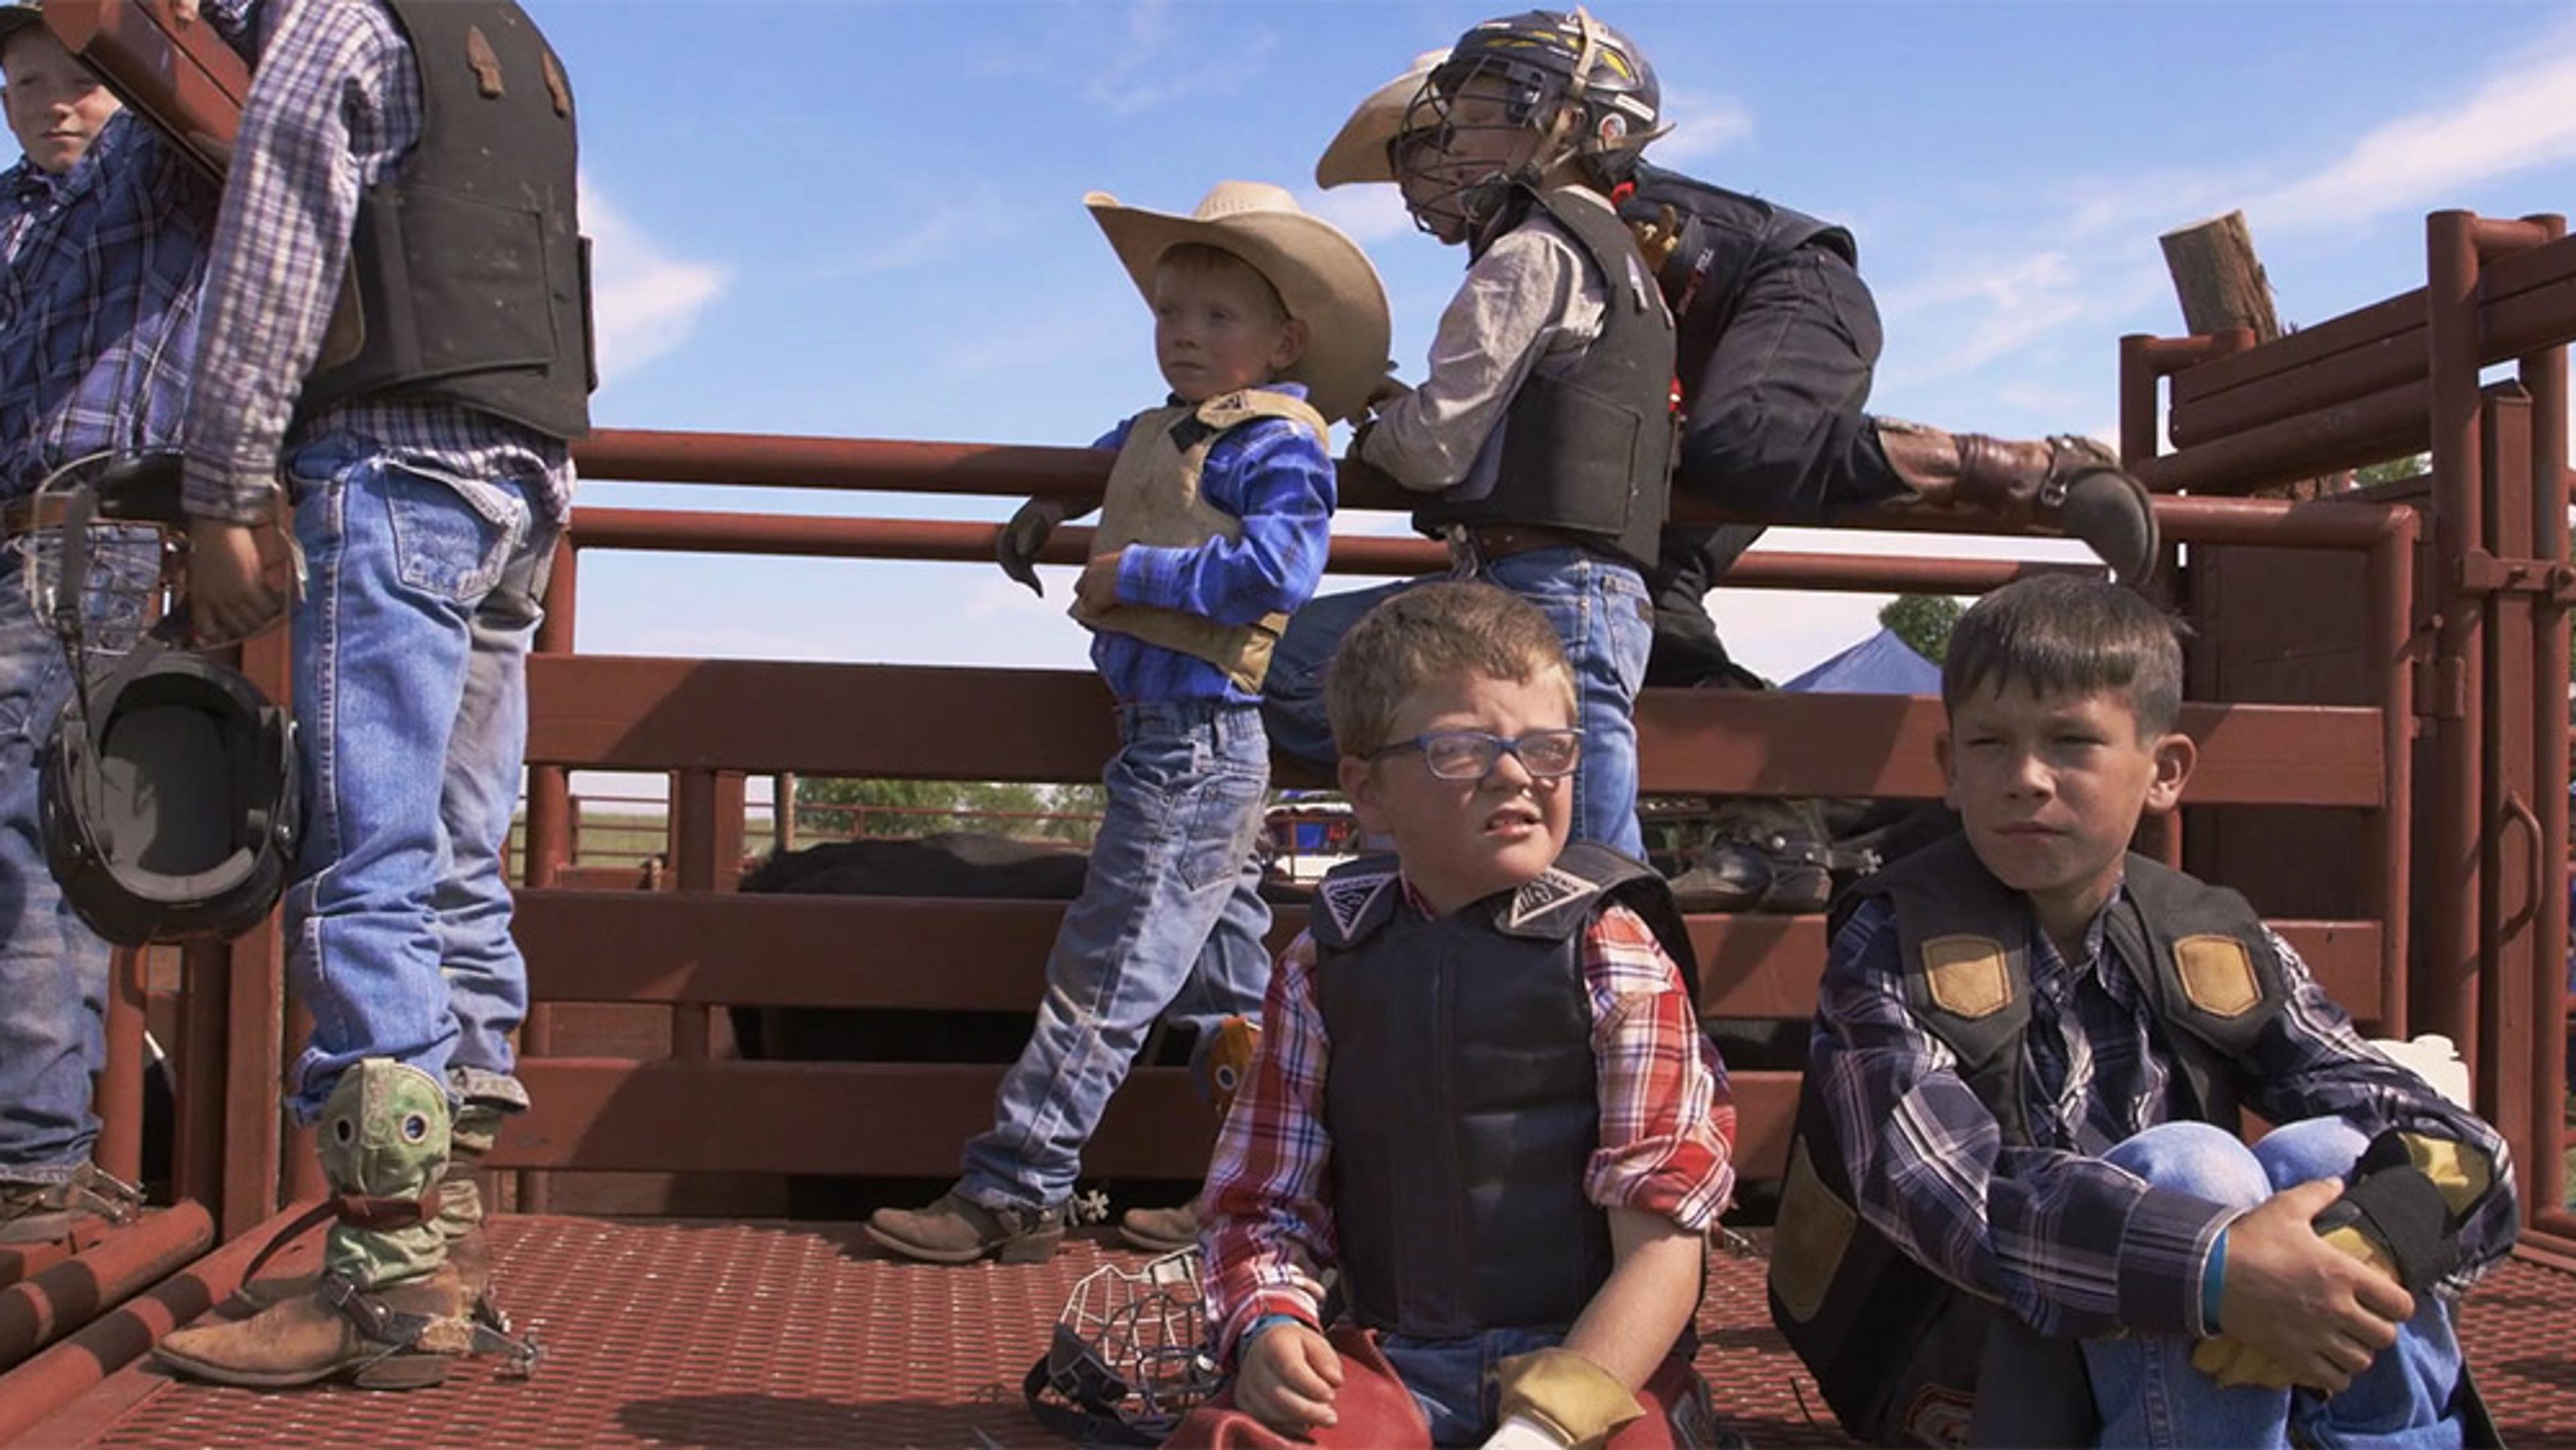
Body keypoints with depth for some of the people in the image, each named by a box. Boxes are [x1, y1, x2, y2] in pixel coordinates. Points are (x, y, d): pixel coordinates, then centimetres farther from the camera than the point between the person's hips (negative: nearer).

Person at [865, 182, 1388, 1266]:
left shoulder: (1276, 444, -10)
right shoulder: (1165, 430, 17)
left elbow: (1275, 566, -25)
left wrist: (1137, 574, -19)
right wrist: (1054, 500, 32)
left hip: (1197, 740, -10)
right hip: (1170, 729, 10)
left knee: (1108, 971, -6)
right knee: (1225, 978, 13)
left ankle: (1011, 1192, -1)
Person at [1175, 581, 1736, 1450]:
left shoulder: (1612, 953, -4)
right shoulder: (1327, 963, 6)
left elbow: (1663, 1242, -8)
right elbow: (1264, 1199, 10)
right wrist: (1268, 1326, -11)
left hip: (1592, 1359, -2)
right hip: (1389, 1365, 2)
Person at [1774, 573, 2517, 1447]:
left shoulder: (2217, 953, 0)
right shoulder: (1896, 949, -12)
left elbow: (2451, 1143, -10)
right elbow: (1942, 1188, -28)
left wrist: (2373, 1240, -34)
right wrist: (2214, 1272, -41)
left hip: (2181, 1376, 4)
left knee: (2333, 1156, -19)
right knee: (2194, 1170, -27)